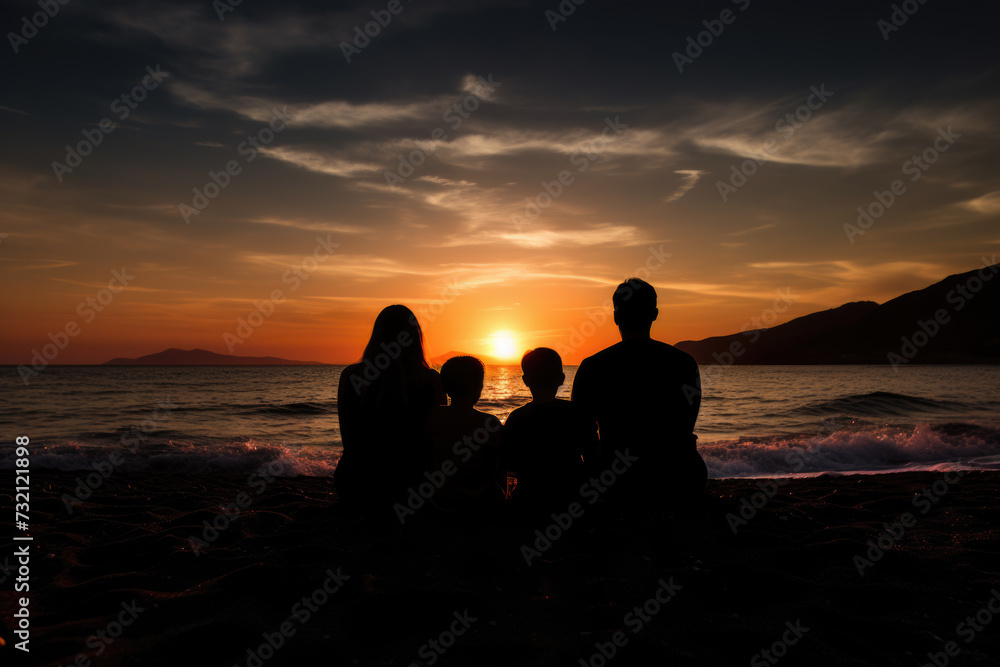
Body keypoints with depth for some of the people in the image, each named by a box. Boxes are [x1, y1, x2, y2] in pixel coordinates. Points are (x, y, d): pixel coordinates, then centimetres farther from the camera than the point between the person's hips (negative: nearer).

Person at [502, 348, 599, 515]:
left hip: (529, 504, 0)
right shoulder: (579, 414, -8)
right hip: (570, 500, 1)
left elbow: (509, 465, -5)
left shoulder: (516, 419, -12)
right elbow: (592, 460, -2)